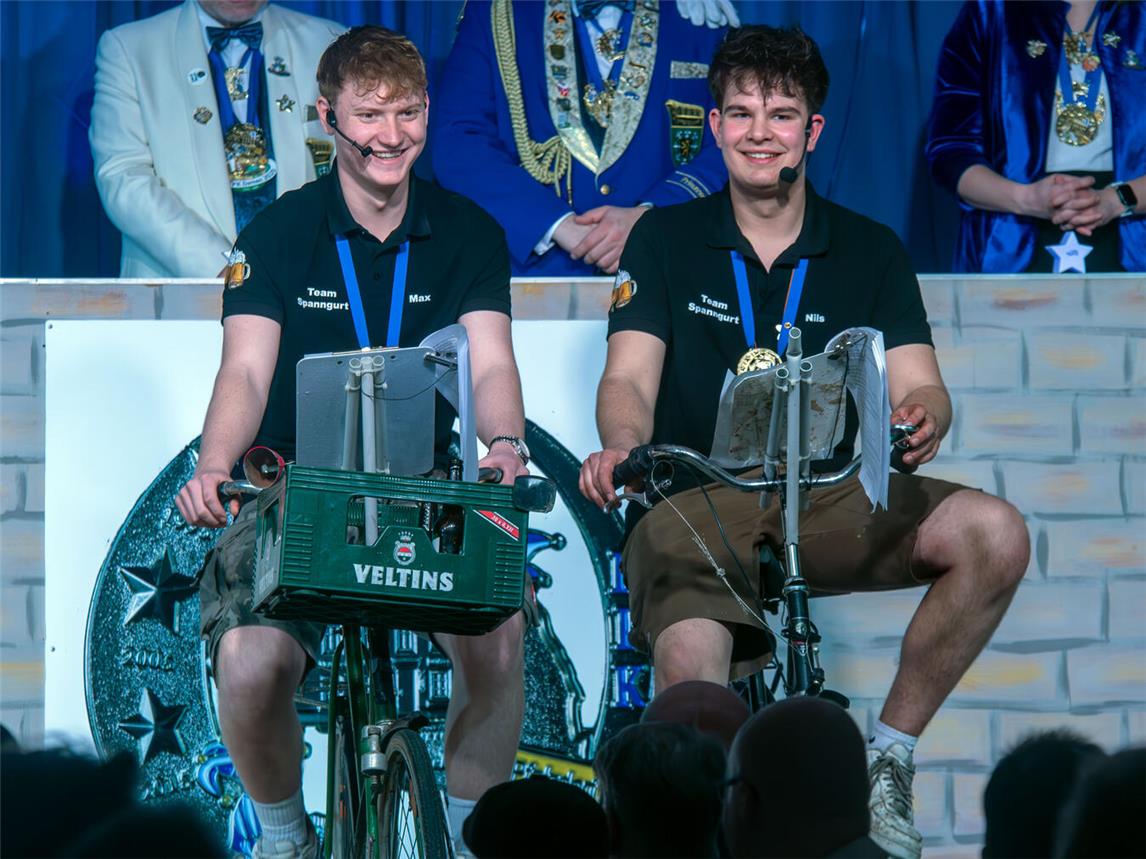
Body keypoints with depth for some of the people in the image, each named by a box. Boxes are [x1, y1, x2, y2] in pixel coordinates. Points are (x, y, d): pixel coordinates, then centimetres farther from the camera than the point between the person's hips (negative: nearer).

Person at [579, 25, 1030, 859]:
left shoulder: (871, 251, 11)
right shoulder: (665, 240, 7)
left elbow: (918, 384, 0)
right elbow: (629, 376, -3)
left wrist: (924, 419, -26)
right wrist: (622, 445, -28)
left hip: (828, 500, 3)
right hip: (694, 499, -2)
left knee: (995, 533, -24)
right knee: (692, 666, -35)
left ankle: (887, 757, -9)